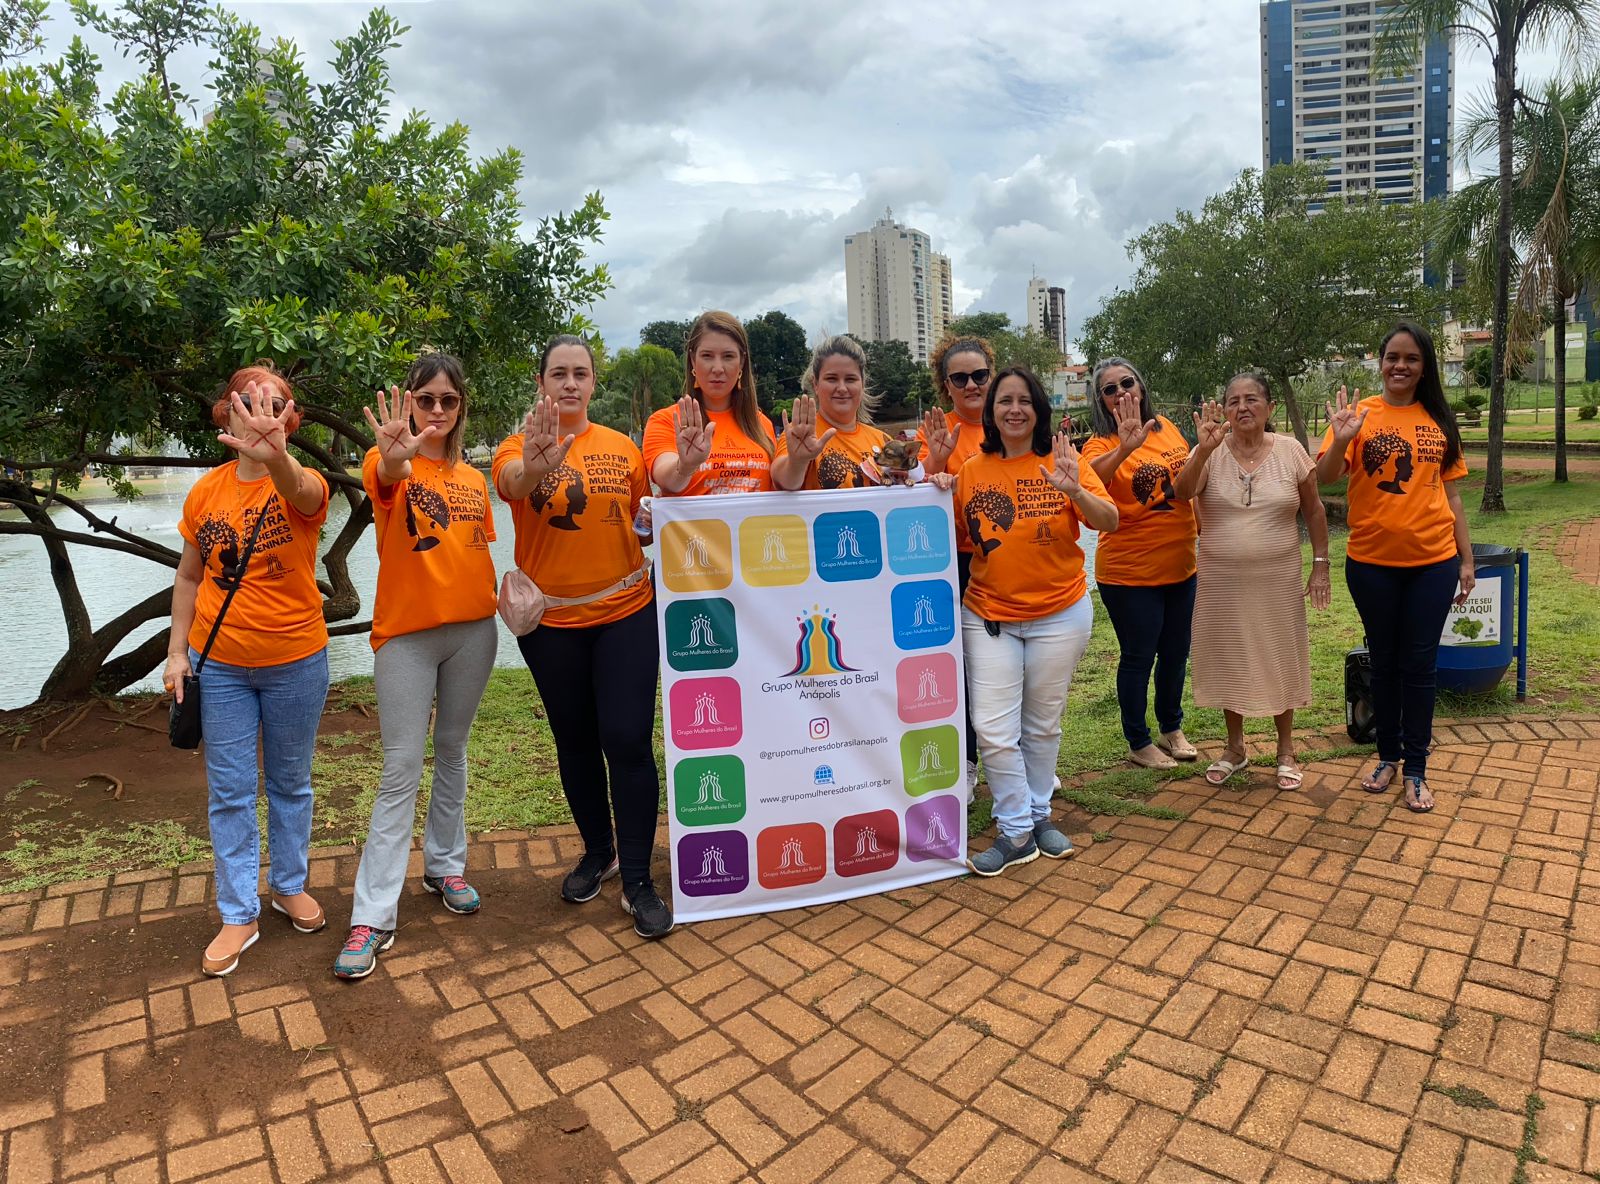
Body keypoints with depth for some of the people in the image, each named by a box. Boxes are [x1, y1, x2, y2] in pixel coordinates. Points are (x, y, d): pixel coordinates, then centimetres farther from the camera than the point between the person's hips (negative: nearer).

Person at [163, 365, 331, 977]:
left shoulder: (303, 484, -12)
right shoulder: (206, 491, -2)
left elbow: (301, 491, -39)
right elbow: (189, 576, 8)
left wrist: (275, 457, -62)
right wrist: (177, 650, 4)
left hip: (296, 662, -2)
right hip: (220, 663, 2)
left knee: (290, 782, 14)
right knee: (230, 791, 8)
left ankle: (289, 885, 34)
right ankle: (239, 915, 21)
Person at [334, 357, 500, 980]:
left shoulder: (474, 480, 9)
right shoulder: (390, 464, -5)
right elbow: (386, 477, -31)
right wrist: (395, 455, -54)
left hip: (472, 629, 4)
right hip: (406, 632, -4)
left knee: (452, 751, 16)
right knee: (400, 770, -3)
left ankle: (444, 865, 33)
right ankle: (374, 916, 5)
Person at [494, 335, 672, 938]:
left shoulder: (622, 447, 3)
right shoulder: (519, 446, -3)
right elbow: (511, 482, -28)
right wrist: (536, 464, -51)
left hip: (625, 613, 0)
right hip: (550, 622, 1)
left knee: (628, 740, -6)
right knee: (574, 741, 14)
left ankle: (638, 880, 6)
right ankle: (598, 851, 34)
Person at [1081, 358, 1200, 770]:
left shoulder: (1166, 428, 3)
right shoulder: (1102, 444, -15)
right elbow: (1088, 478, -40)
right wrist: (1124, 449, -52)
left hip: (1181, 566, 6)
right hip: (1129, 574, -6)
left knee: (1176, 651, 19)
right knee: (1139, 657, 6)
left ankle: (1171, 728, 39)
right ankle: (1138, 742, 24)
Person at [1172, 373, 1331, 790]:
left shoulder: (1291, 451, -2)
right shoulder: (1210, 452, -5)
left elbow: (1313, 511, 4)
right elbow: (1182, 493, -22)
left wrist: (1320, 565, 1)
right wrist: (1204, 449, -35)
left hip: (1278, 580, 0)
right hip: (1221, 581, 0)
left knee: (1279, 661, 10)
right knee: (1228, 660, 11)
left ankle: (1285, 749, 29)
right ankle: (1235, 746, 30)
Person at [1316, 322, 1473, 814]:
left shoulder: (1439, 421, 5)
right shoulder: (1359, 414, -3)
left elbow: (1451, 495, 9)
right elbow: (1324, 477, -14)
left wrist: (1466, 559, 8)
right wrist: (1342, 438, -31)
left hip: (1433, 561, 2)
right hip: (1372, 562, -1)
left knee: (1419, 665, 6)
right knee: (1384, 662, 11)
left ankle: (1416, 770, 17)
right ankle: (1388, 756, 27)